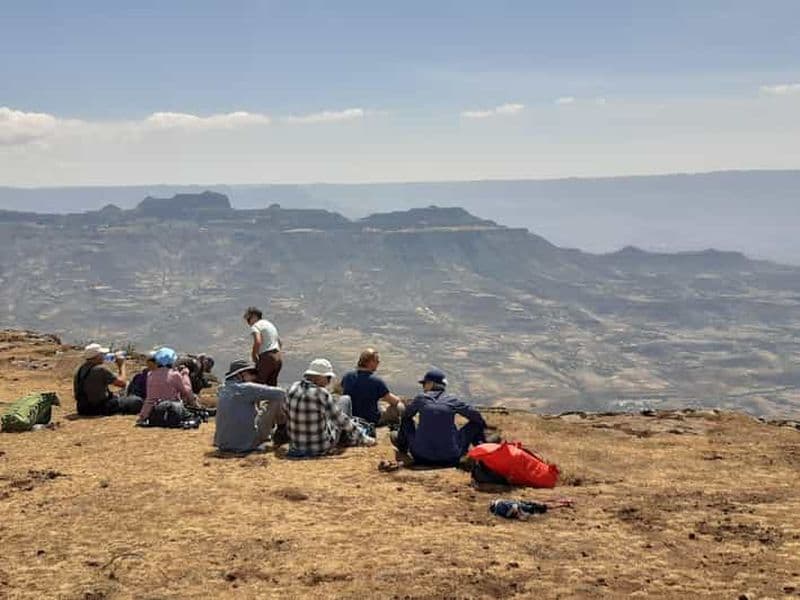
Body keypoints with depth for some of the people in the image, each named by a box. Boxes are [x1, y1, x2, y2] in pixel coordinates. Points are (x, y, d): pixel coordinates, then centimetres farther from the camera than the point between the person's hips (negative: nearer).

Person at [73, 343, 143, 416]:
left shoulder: (80, 369, 5)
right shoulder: (100, 369, -21)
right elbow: (122, 383, -16)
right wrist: (121, 365, -2)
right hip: (101, 409, -9)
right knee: (137, 401, -2)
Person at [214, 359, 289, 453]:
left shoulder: (222, 391, 9)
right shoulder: (245, 388, -11)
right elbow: (278, 393, -8)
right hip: (247, 444, -7)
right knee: (277, 399, -1)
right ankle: (282, 431, 20)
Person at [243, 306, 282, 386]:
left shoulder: (255, 326, -4)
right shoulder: (270, 324, 25)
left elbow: (257, 342, -21)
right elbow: (279, 342, 31)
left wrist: (254, 356, -9)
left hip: (267, 357, -9)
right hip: (279, 357, 9)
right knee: (271, 385, 11)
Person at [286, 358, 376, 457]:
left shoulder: (293, 388, -6)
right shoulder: (321, 394, -24)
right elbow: (342, 420, -15)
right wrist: (364, 438, -4)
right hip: (321, 448, -6)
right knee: (345, 400, 12)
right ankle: (345, 439, 31)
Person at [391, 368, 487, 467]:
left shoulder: (421, 398, 2)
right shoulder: (452, 401, 1)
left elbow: (405, 416, 20)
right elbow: (476, 416, 8)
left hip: (422, 458, 0)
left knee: (406, 421, 24)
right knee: (475, 424, 17)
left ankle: (402, 452, 45)